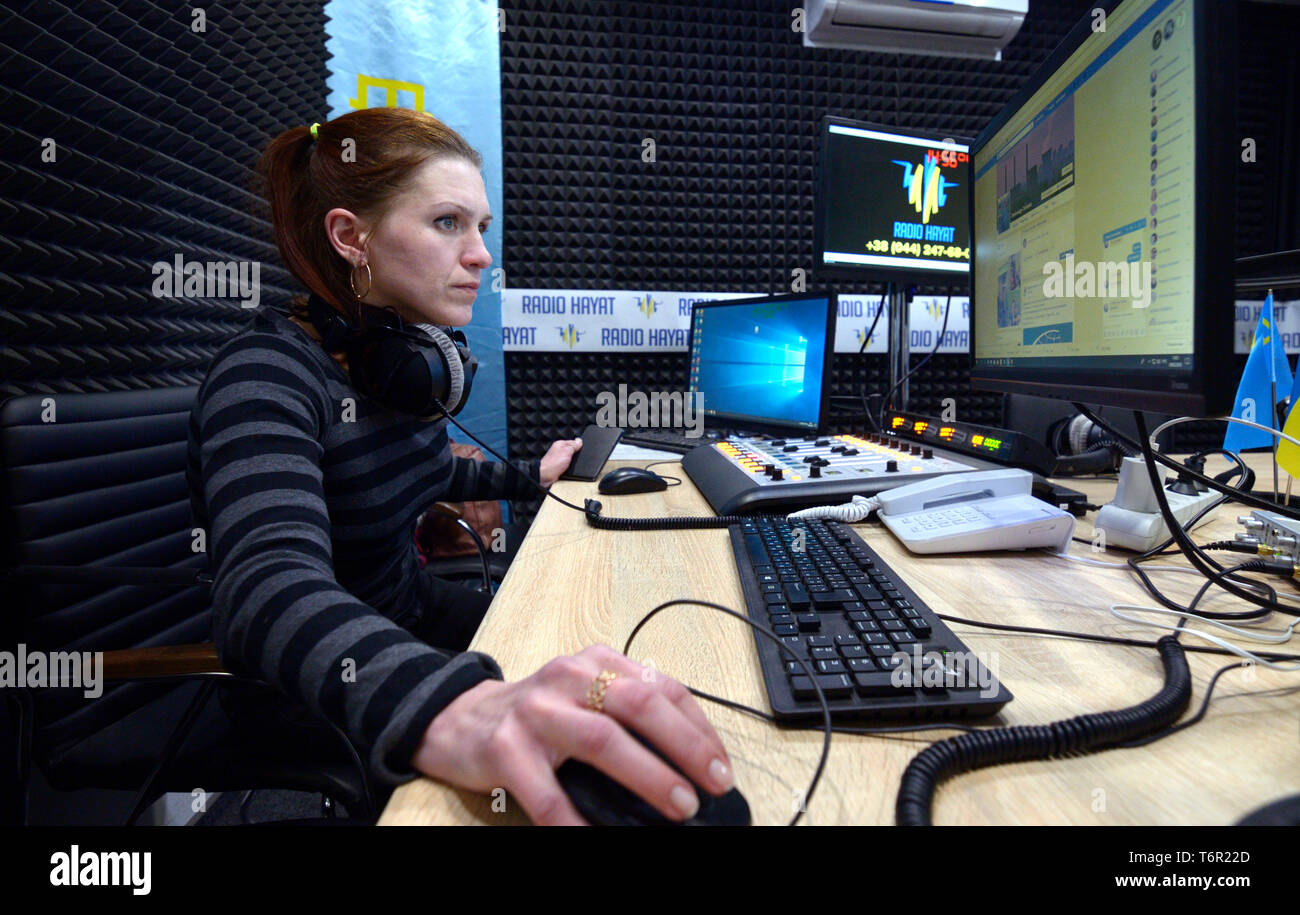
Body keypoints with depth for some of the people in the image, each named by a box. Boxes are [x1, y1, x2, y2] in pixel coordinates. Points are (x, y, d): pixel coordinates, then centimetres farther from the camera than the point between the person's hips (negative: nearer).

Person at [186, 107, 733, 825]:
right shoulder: (267, 371, -25)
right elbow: (269, 584, -43)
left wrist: (529, 478, 25)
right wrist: (446, 716, -61)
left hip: (411, 613, 8)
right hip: (316, 704, -7)